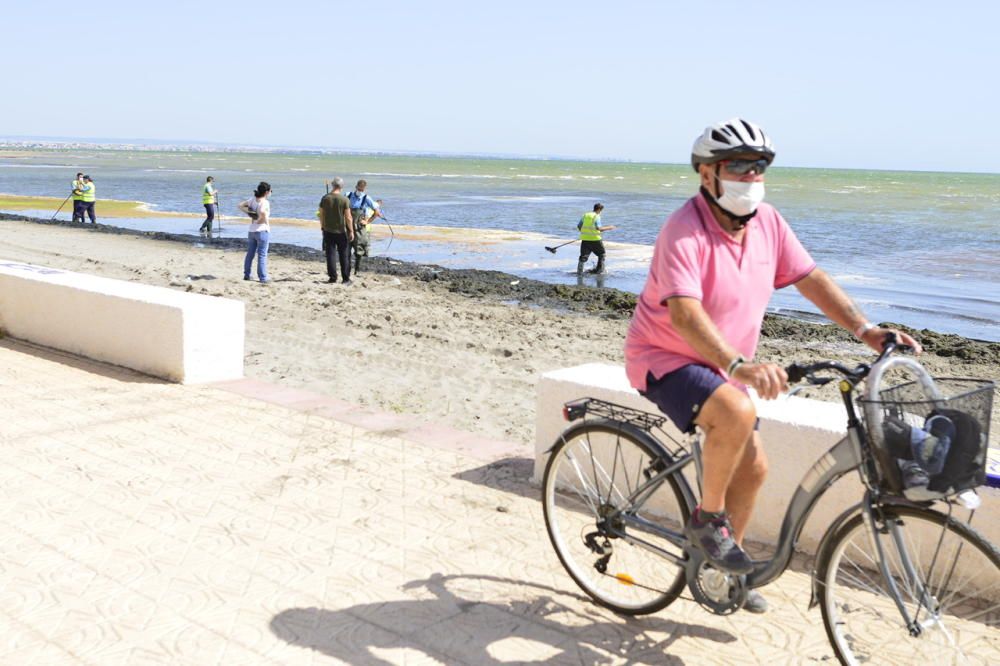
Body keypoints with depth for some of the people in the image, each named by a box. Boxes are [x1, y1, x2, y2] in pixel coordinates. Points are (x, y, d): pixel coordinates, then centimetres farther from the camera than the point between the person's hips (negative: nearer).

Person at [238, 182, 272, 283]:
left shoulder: (253, 199, 6)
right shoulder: (265, 202, -16)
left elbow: (241, 205, 10)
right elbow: (262, 211, -35)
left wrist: (249, 212, 6)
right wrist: (265, 220, -18)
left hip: (251, 231, 7)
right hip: (262, 231, -7)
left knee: (250, 254, 16)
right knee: (262, 255, -2)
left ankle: (246, 275, 23)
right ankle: (263, 278, 1)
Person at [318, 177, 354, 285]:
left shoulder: (325, 198, -2)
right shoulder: (344, 200, -12)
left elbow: (321, 215, 4)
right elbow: (348, 217, -12)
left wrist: (323, 227, 17)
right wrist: (351, 231, -4)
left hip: (328, 231, 2)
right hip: (341, 231, -2)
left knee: (330, 254, 8)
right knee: (344, 256, 6)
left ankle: (332, 277, 8)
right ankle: (346, 279, 8)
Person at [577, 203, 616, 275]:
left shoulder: (585, 215, 10)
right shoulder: (597, 216, -8)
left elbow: (578, 226, 12)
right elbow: (598, 228, -18)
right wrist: (608, 228, -8)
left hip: (585, 239, 5)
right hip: (594, 239, -5)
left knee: (583, 256, 5)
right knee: (601, 255, 15)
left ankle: (579, 271, -7)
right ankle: (600, 271, 14)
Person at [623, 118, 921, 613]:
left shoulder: (768, 223, -4)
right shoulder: (685, 231, -26)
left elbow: (810, 278, 0)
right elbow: (684, 313, -37)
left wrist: (866, 330, -11)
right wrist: (739, 366, -50)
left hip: (721, 364, 8)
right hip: (664, 356, -8)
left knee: (752, 467, 9)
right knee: (737, 414, -34)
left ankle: (728, 560, 31)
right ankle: (707, 519, -10)